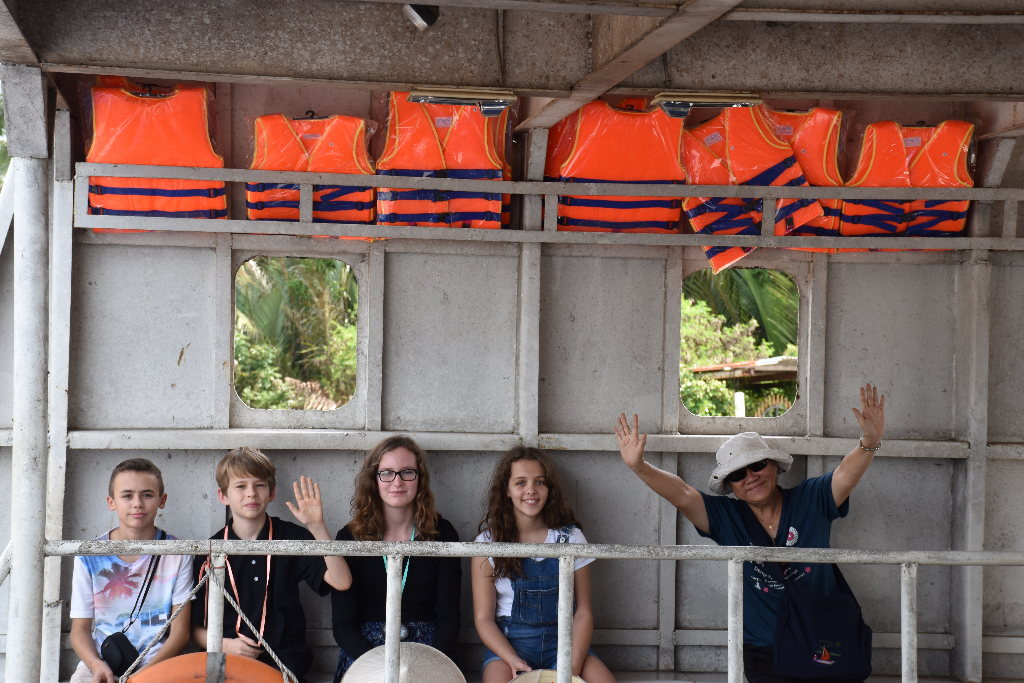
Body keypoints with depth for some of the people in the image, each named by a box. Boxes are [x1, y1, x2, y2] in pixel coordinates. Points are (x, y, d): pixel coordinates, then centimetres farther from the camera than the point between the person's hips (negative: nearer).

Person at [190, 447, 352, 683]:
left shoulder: (291, 538, 3)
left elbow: (342, 581, -10)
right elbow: (195, 626, 10)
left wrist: (317, 528, -19)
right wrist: (225, 645, -9)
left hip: (284, 660, 0)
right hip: (227, 662, 1)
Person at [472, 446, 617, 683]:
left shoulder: (570, 538, 3)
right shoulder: (488, 543, -1)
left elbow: (583, 613, 3)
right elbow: (484, 619, -1)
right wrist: (514, 661, -17)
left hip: (563, 638, 2)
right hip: (509, 644, -1)